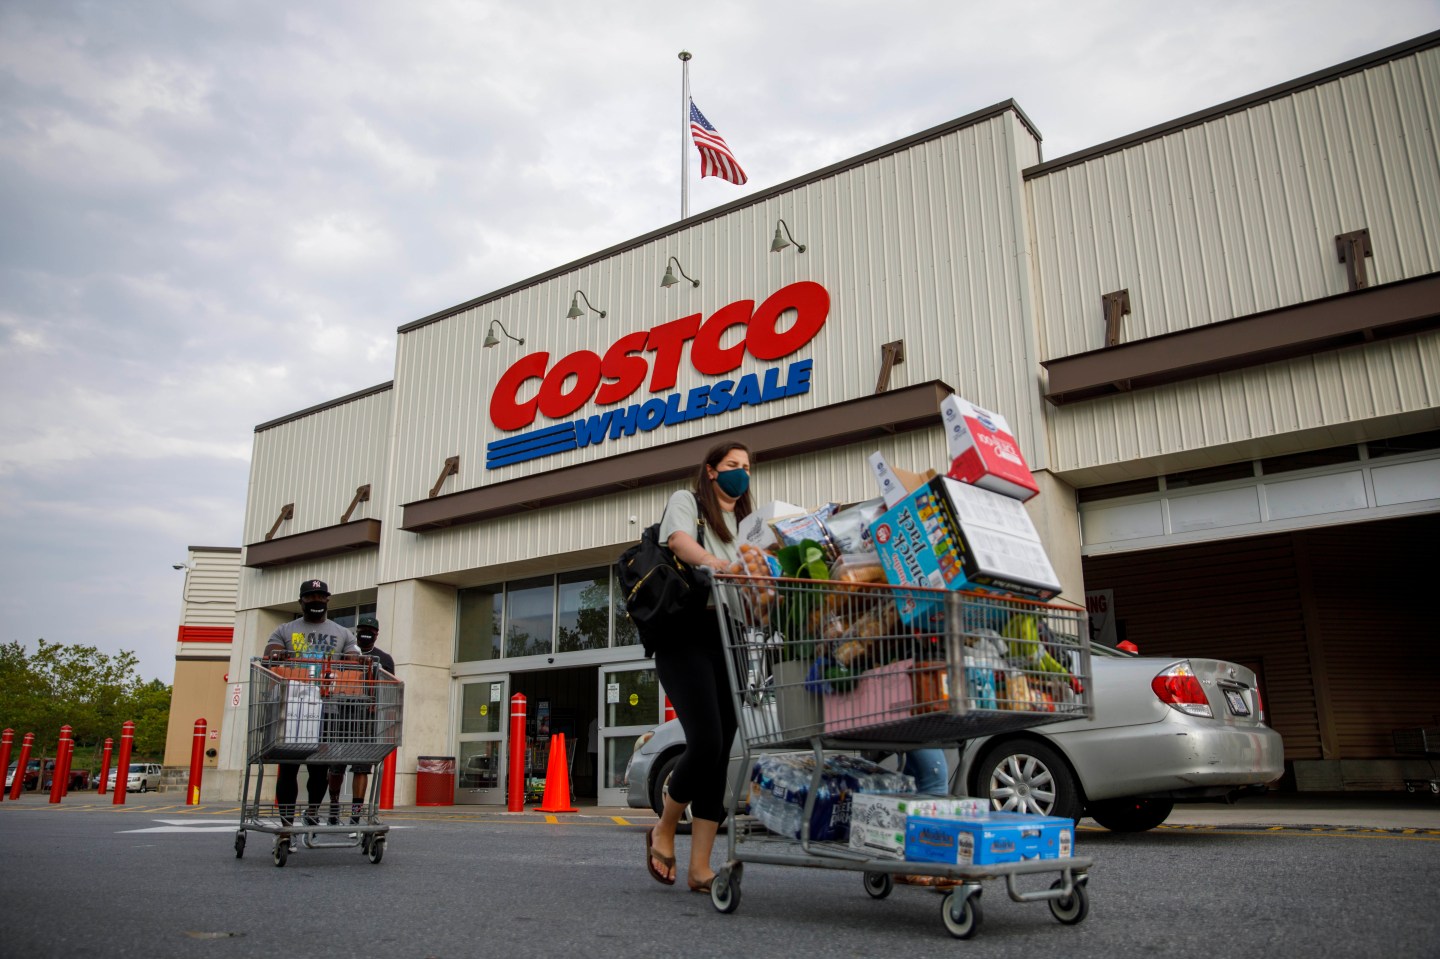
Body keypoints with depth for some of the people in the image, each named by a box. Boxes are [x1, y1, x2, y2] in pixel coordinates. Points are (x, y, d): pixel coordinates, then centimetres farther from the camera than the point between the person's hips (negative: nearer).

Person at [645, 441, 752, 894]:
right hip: (686, 633, -5)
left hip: (728, 640, 6)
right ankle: (664, 830, 10)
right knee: (705, 741, -17)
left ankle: (700, 868, 4)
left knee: (721, 751, 0)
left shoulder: (748, 524, 25)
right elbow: (679, 539, -13)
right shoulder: (686, 501, 9)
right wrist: (714, 563, -33)